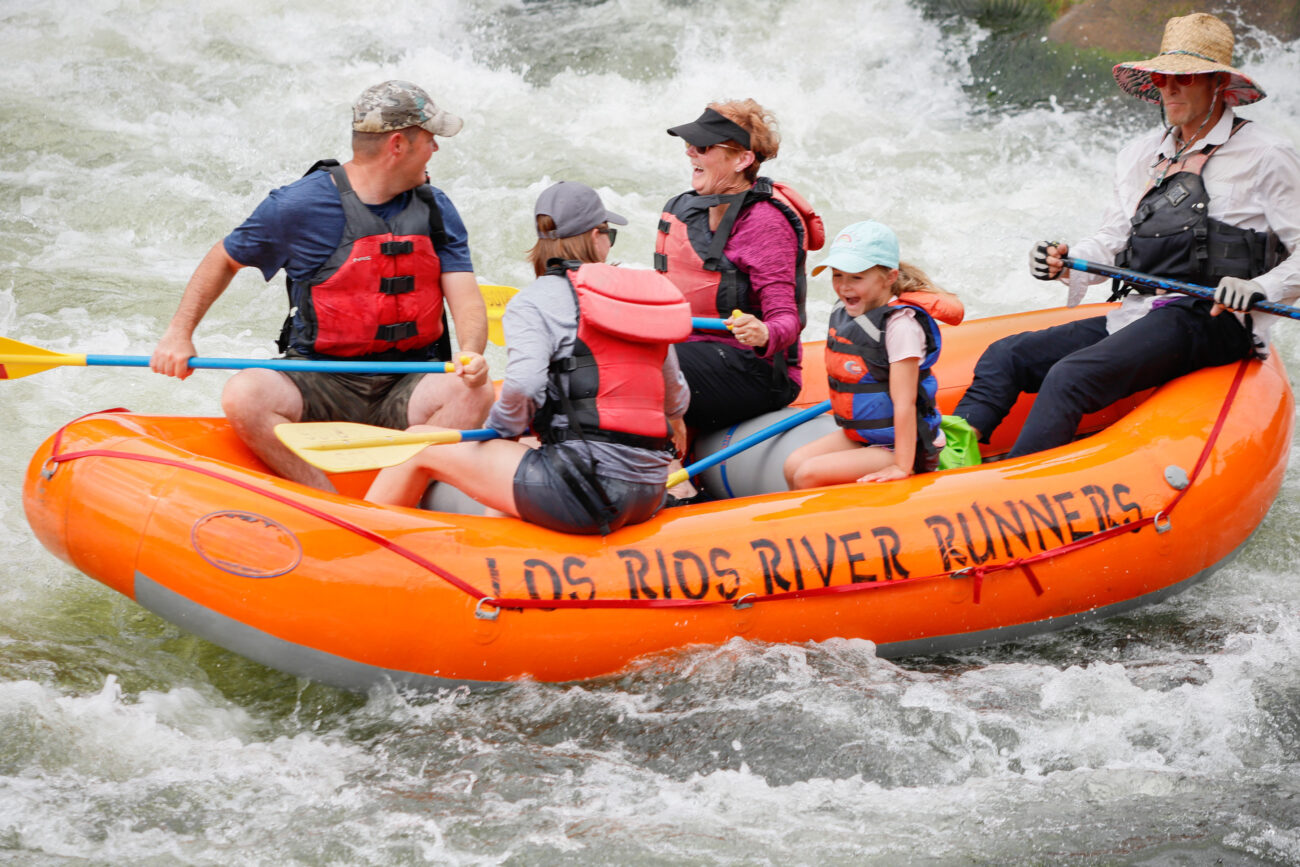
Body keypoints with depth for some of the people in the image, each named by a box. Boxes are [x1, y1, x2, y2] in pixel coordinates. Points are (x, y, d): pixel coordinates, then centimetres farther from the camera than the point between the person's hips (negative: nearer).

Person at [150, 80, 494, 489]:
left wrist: (471, 352, -24)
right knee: (244, 397, -32)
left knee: (474, 394, -29)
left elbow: (466, 299, -1)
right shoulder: (299, 205, -5)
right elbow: (224, 260, 10)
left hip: (405, 388, 2)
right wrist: (178, 333, 0)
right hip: (319, 384, -2)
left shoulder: (436, 210, 7)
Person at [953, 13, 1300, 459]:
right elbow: (1113, 241, 20)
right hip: (1135, 316, 8)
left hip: (1209, 321, -8)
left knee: (1071, 377, -30)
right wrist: (1066, 262, -1)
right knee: (1004, 356, -7)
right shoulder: (1140, 155, 20)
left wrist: (1260, 289, -19)